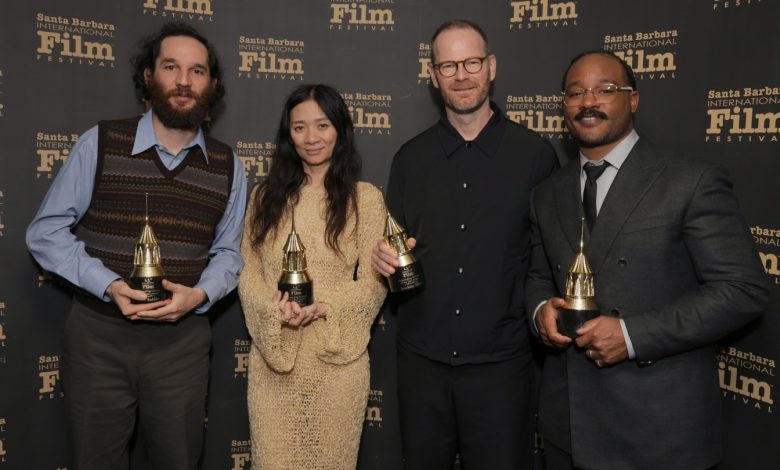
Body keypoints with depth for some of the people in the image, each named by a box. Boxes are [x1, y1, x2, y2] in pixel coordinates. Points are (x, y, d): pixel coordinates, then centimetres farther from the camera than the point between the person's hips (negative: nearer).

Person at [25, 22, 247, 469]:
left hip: (182, 341, 2)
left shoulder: (227, 165, 3)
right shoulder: (100, 142, -4)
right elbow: (46, 232, -1)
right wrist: (109, 285, -17)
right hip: (97, 336, -1)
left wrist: (199, 294, -12)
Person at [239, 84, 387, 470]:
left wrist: (323, 308, -20)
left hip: (337, 360, -2)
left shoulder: (365, 198, -1)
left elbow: (374, 282, -4)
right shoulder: (266, 195, 8)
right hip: (272, 357, 2)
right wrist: (273, 307, -16)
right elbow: (247, 271, 4)